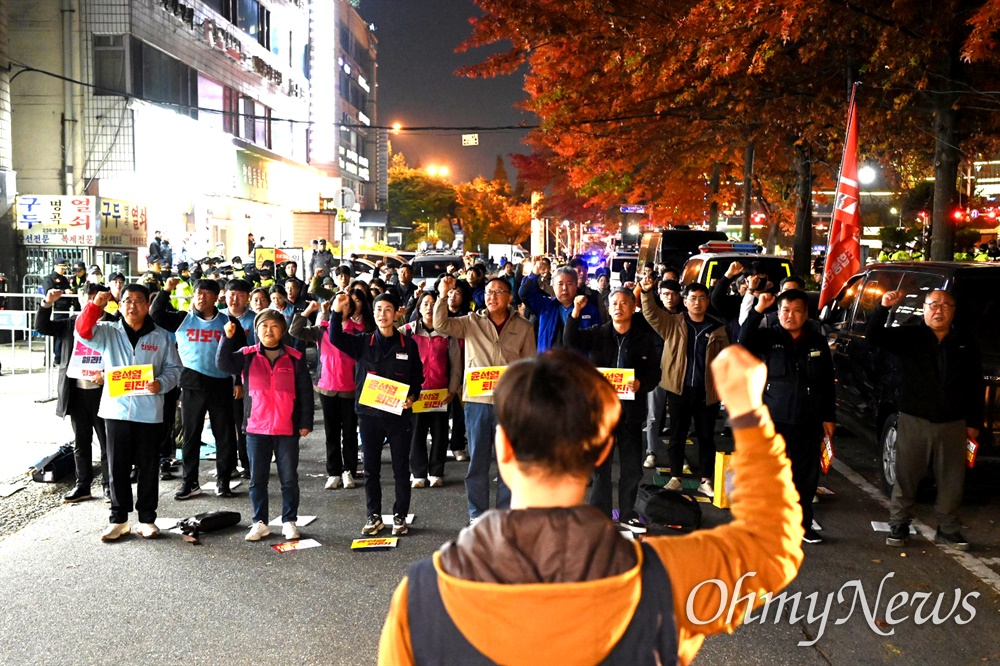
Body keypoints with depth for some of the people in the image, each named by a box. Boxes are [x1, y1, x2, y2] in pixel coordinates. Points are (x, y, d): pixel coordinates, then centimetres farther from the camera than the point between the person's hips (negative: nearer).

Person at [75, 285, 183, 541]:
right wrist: (95, 305, -24)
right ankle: (118, 518, 18)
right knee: (117, 467, 7)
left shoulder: (162, 337, 5)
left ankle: (147, 518, 17)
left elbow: (174, 368, 6)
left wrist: (161, 383, -14)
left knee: (148, 466, 6)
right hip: (116, 409, 1)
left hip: (149, 412, -1)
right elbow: (84, 331, -12)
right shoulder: (108, 332, 7)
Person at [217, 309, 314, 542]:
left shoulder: (295, 358, 2)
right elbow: (223, 363, -12)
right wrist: (228, 338, -25)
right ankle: (259, 522, 18)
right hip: (256, 428, 1)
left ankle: (289, 521, 17)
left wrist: (306, 422, 0)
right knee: (257, 479, 7)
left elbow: (305, 392, 4)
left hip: (287, 429, -1)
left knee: (289, 478, 6)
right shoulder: (247, 356, 5)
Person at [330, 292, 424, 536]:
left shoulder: (408, 345, 3)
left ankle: (400, 516, 17)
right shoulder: (363, 342, 5)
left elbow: (417, 378, 7)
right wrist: (337, 312, -24)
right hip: (369, 415, 1)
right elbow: (336, 338, -10)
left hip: (399, 415, -1)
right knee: (371, 468, 9)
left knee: (401, 468, 5)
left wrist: (412, 397, -10)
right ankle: (374, 516, 20)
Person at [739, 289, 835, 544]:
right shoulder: (768, 337, 0)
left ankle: (803, 524, 23)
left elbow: (828, 384, 11)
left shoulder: (818, 342, 7)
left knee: (807, 475, 10)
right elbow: (744, 340, -22)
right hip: (774, 420, -2)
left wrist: (828, 417, 8)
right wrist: (758, 310, -29)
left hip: (809, 423, 3)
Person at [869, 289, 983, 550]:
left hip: (953, 425, 2)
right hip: (914, 421, -2)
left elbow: (976, 388, 10)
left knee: (952, 480, 9)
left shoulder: (966, 344, 6)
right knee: (906, 476, 5)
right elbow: (873, 336, -13)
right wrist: (883, 307, -27)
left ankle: (948, 529, 23)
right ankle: (898, 524, 17)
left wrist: (974, 422, 7)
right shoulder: (909, 337, -1)